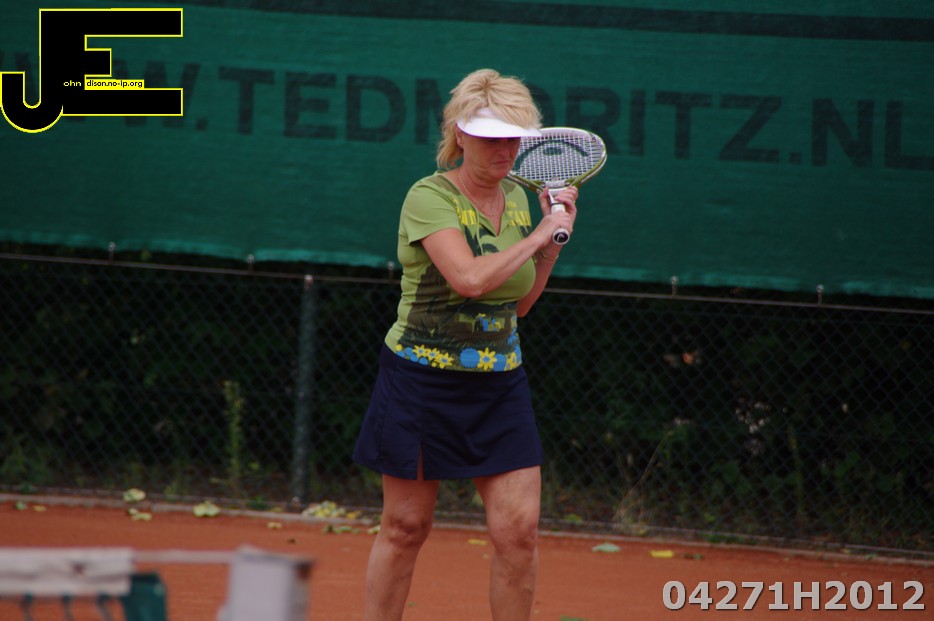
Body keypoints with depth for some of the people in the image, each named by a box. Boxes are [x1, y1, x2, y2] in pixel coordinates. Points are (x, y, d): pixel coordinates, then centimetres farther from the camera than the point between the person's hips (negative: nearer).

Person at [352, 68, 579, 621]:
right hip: (423, 383, -5)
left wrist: (554, 240, 5)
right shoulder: (430, 197, -14)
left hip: (501, 387, 5)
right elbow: (470, 278, -30)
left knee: (519, 532, -4)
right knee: (405, 528, 3)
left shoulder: (516, 197, 7)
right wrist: (538, 234, -19)